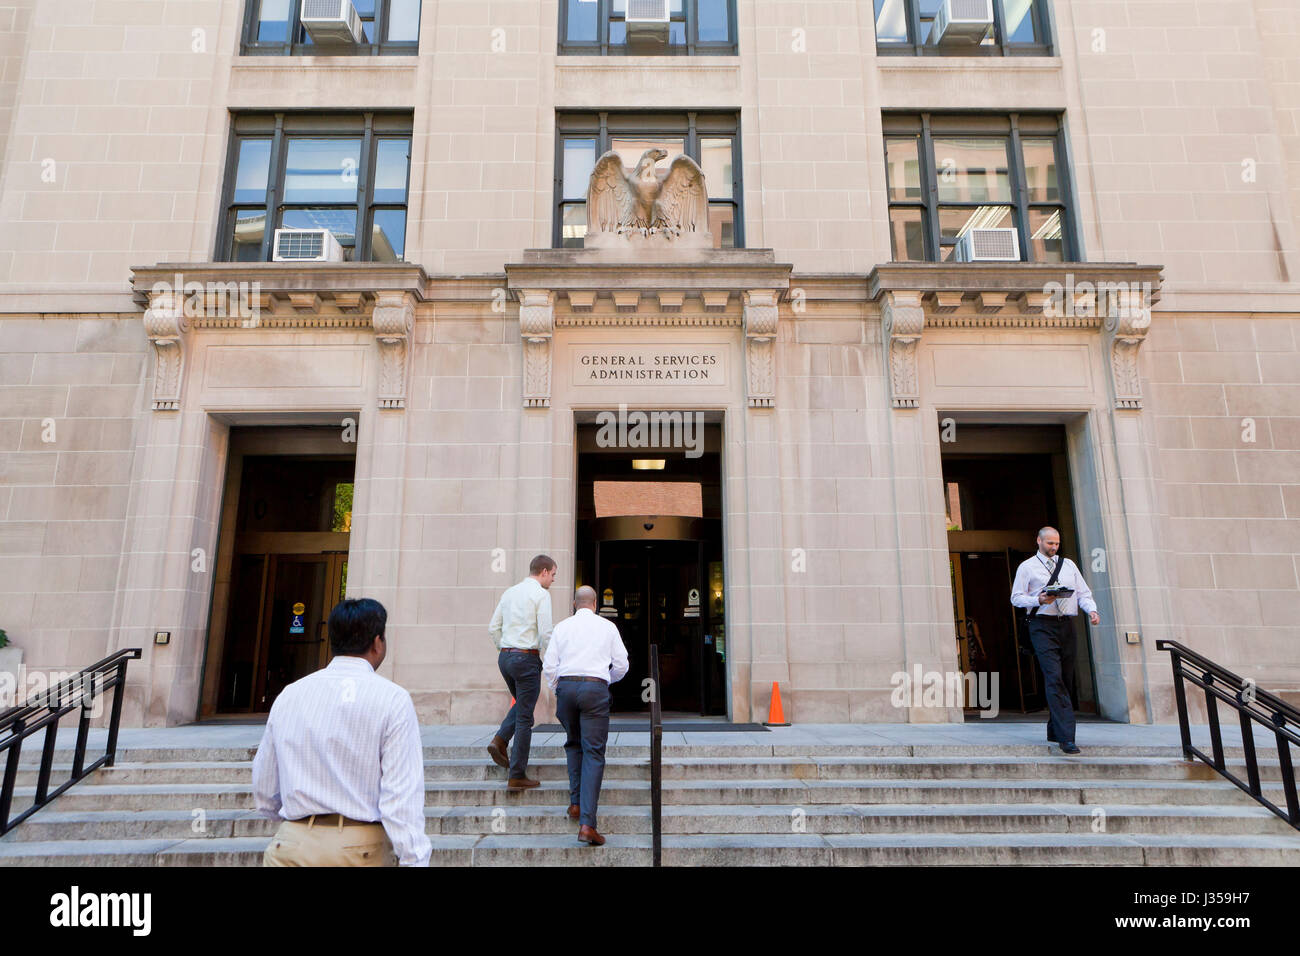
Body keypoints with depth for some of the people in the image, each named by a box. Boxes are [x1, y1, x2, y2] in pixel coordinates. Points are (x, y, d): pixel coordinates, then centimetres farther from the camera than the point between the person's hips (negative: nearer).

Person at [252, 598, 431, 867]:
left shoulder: (288, 695, 4)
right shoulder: (393, 699, -10)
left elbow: (264, 792, 13)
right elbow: (402, 796, -16)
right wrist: (414, 860, -13)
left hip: (292, 846, 2)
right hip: (362, 848, -2)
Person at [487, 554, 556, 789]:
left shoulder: (509, 592, 12)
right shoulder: (541, 594, -9)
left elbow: (494, 628, 14)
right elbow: (545, 633, -15)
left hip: (504, 656, 7)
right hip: (527, 657, -7)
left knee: (521, 704, 27)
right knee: (525, 716, 1)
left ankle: (500, 741, 6)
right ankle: (517, 776, 6)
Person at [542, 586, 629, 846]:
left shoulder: (562, 627, 10)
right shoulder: (607, 626, 8)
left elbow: (549, 666, 6)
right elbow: (621, 665, 10)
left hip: (566, 686, 2)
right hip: (596, 688, -2)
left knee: (573, 745, 24)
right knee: (594, 753, -2)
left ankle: (576, 804, 21)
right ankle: (587, 823, -10)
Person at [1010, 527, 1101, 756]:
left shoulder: (1068, 564, 18)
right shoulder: (1027, 567, 5)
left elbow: (1083, 593, 14)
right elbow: (1016, 598, 1)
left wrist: (1091, 610, -5)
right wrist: (1039, 600, -16)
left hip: (1067, 625, 5)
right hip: (1043, 626, -5)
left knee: (1066, 680, 7)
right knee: (1054, 679, -15)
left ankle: (1054, 731, 20)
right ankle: (1066, 737, -18)